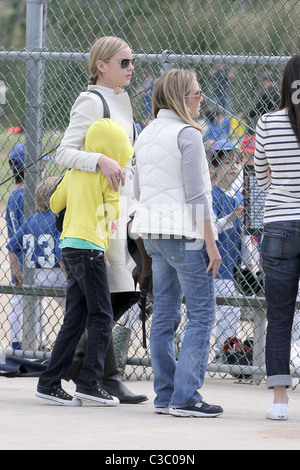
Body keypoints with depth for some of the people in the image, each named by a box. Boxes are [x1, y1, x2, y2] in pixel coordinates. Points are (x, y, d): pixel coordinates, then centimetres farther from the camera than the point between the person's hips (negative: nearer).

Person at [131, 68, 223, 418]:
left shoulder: (146, 136, 13)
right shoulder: (188, 134, -11)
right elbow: (196, 193, -15)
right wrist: (210, 243, -12)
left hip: (153, 234, 8)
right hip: (184, 232, -8)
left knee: (164, 316, 10)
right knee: (201, 316, -5)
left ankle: (165, 395, 10)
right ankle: (185, 397, -11)